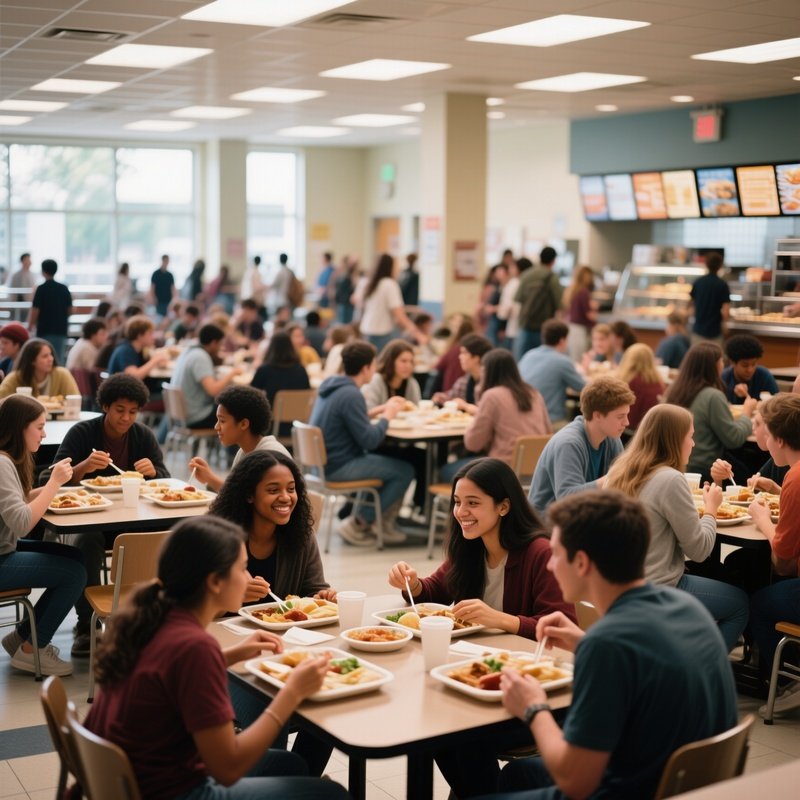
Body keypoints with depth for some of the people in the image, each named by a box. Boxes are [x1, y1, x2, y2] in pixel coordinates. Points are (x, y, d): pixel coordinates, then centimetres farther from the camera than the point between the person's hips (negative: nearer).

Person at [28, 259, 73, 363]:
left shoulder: (41, 289, -9)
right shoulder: (64, 289, 5)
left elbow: (35, 311, -10)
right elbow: (70, 310, 8)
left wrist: (30, 326, 3)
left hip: (45, 331, -4)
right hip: (61, 330, 4)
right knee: (59, 360, 7)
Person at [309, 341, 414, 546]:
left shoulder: (331, 385, 8)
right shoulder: (351, 394, -22)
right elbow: (369, 440, -21)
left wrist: (382, 410, 9)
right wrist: (387, 416, -6)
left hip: (324, 461, 10)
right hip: (338, 467, -10)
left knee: (390, 461, 22)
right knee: (405, 471, -6)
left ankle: (382, 523, 18)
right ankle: (357, 525, -1)